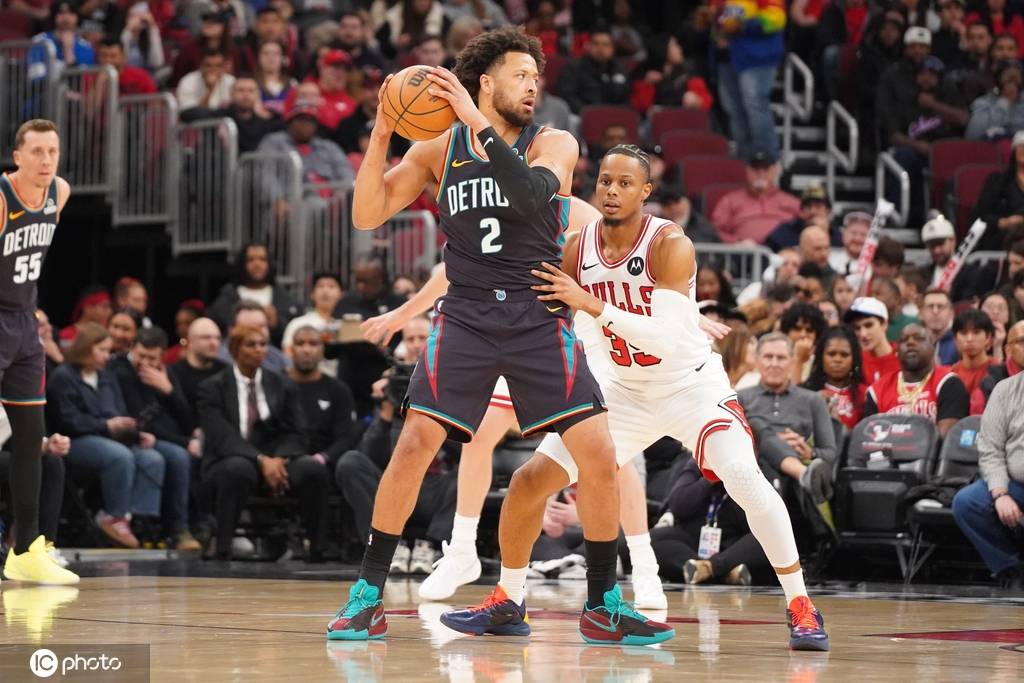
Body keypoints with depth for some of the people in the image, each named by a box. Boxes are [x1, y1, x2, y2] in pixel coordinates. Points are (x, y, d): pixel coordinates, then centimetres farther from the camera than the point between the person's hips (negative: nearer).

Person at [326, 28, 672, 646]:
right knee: (414, 444, -13)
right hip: (465, 317, 0)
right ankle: (368, 596, -1)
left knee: (600, 455, -8)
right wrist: (382, 133, -14)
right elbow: (367, 215, -2)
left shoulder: (554, 144, 0)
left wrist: (480, 124, -28)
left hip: (541, 320, 0)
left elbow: (534, 194, -23)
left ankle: (605, 604, 8)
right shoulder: (440, 149, 4)